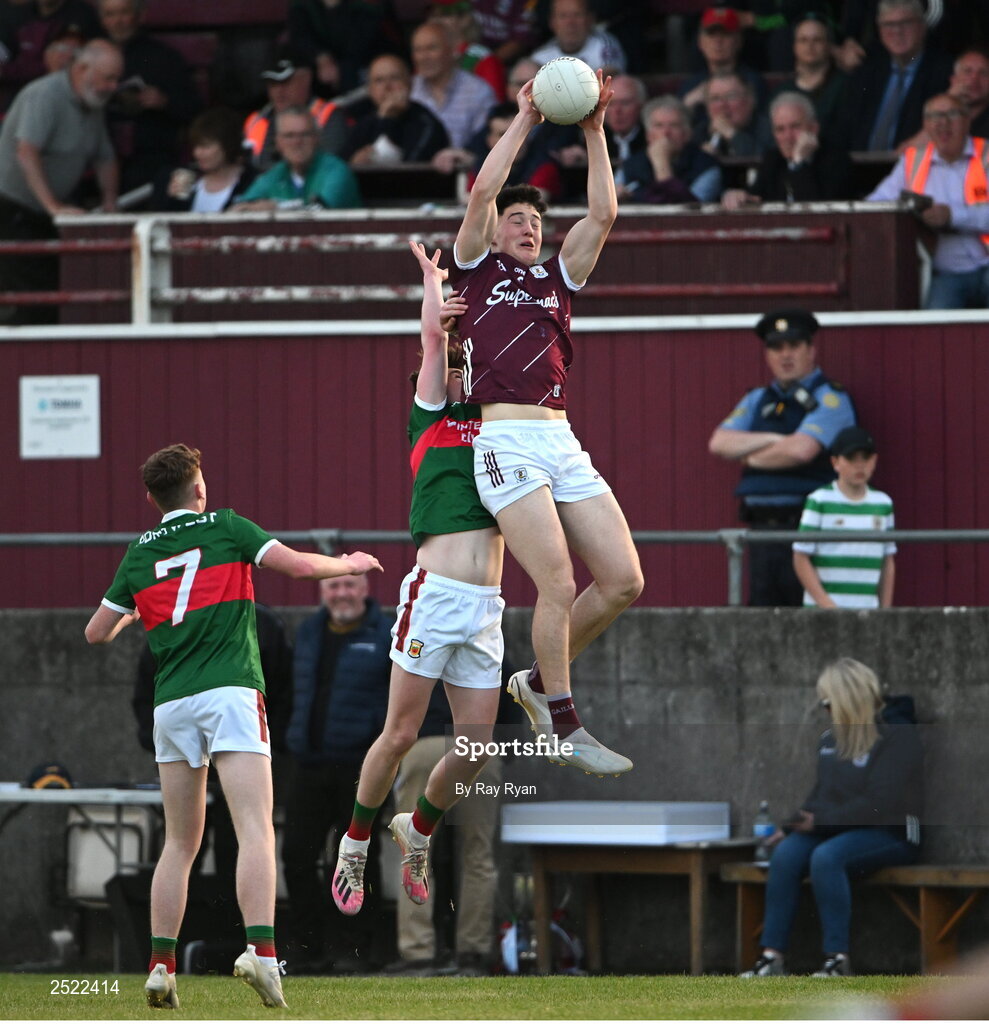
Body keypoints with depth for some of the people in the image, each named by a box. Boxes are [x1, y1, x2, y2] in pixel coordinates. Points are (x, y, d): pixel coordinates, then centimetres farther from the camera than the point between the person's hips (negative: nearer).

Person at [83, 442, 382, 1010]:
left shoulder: (139, 553, 14)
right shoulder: (225, 527, 5)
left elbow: (97, 632, 19)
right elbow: (300, 565, -3)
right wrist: (349, 564, 17)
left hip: (171, 703, 4)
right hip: (230, 692, -4)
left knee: (181, 842, 12)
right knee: (256, 829, -12)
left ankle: (161, 964, 5)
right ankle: (261, 948, -29)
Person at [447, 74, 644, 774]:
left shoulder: (556, 279, 24)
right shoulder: (477, 270, 13)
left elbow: (604, 214, 16)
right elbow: (483, 191, 1)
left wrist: (595, 131, 12)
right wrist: (524, 121, 6)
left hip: (564, 444, 6)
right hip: (504, 444, -6)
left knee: (623, 581, -2)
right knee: (558, 583, -15)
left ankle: (540, 681, 17)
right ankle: (564, 727, -4)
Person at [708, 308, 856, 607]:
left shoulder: (829, 400, -1)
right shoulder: (758, 401, 19)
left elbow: (802, 449, -16)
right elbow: (719, 443, 6)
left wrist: (752, 458, 0)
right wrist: (773, 440, -5)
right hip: (762, 529, 6)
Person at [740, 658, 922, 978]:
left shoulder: (896, 735, -11)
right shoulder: (832, 738, 14)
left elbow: (880, 804, -18)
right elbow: (821, 795, 22)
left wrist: (822, 820, -17)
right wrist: (790, 827, 6)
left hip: (890, 833, -7)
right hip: (834, 831, 7)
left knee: (826, 856, -35)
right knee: (786, 853, -21)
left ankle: (838, 960, -33)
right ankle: (772, 955, -25)